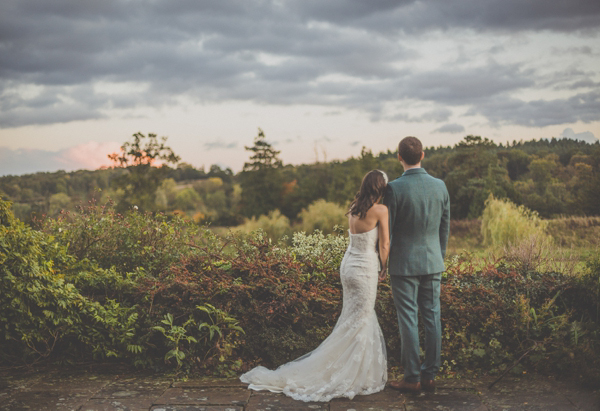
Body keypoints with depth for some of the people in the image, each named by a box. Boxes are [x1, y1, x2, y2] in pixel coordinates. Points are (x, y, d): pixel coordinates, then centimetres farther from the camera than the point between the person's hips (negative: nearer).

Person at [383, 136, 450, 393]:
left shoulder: (394, 188, -14)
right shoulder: (440, 186, 2)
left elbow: (386, 228, -10)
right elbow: (445, 226, 10)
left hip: (403, 263, -5)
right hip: (432, 262, 5)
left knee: (408, 320, 2)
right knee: (432, 317, 10)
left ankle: (412, 378, 8)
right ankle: (430, 375, 18)